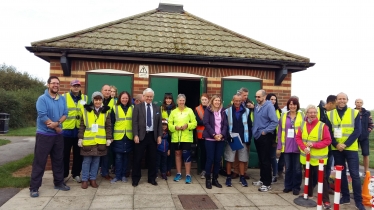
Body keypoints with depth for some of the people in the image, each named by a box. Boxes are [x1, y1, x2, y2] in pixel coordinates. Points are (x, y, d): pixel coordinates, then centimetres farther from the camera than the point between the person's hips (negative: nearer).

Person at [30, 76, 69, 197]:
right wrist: (56, 128, -14)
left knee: (58, 160, 13)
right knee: (39, 161, -1)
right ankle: (34, 187, 8)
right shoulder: (42, 99, -11)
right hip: (44, 134, -5)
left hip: (58, 135, 5)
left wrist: (57, 123, -19)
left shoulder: (62, 99, 7)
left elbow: (65, 114, 1)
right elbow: (42, 116, -19)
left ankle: (59, 182, 26)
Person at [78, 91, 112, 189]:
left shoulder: (106, 111, 5)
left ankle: (93, 179, 20)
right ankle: (85, 180, 15)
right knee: (86, 161, 3)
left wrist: (108, 138, 1)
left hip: (100, 141, 1)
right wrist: (80, 138, -1)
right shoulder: (86, 110, 2)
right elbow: (82, 126, 3)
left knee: (96, 160, 8)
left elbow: (108, 126, 6)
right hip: (88, 140, -1)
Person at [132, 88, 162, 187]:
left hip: (153, 136, 3)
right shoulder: (137, 107, 2)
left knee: (152, 158, 9)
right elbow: (135, 122, -5)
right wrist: (135, 135, -13)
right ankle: (135, 178, 18)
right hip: (141, 136, -3)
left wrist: (159, 136, 2)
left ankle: (152, 178, 22)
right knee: (137, 158, 4)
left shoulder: (157, 108, 11)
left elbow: (159, 123, 10)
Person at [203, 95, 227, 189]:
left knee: (218, 159, 6)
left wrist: (222, 134, -10)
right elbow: (206, 123, -8)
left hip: (221, 138, 4)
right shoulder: (208, 110, 0)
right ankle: (208, 179, 8)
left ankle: (215, 179, 16)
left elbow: (225, 124, 6)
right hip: (210, 138, -3)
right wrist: (214, 135, -15)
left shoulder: (223, 111, 11)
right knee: (210, 159, -2)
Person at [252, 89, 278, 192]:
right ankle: (262, 179, 27)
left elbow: (275, 122, -20)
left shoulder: (269, 106, -13)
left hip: (265, 137, -7)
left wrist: (265, 131, -17)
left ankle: (267, 183, 7)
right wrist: (254, 129, 8)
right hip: (257, 136, 7)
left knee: (266, 160, -1)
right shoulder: (256, 106, 9)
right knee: (261, 159, 16)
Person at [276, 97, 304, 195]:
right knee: (288, 168, 12)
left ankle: (296, 187, 21)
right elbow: (280, 132, 6)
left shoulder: (302, 116, 0)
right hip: (286, 146, 2)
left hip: (298, 147, -2)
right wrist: (279, 147, 3)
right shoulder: (283, 116, 6)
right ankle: (288, 185, 25)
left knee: (297, 168, 8)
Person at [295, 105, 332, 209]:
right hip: (306, 157, 4)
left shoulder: (322, 126, -12)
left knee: (322, 178, -3)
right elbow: (298, 138, 4)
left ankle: (326, 200, 4)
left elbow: (328, 140, -12)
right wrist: (303, 147, -13)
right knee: (308, 176, 19)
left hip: (319, 158, -4)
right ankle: (309, 194, 35)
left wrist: (314, 144, -22)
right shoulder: (303, 125, 1)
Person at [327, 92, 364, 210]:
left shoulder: (355, 113, 0)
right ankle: (345, 197, 23)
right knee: (341, 173, 11)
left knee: (354, 174, -2)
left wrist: (345, 144, -16)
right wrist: (336, 144, -13)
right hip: (336, 149, 2)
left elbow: (357, 131, -7)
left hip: (351, 148, -2)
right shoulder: (329, 114, 4)